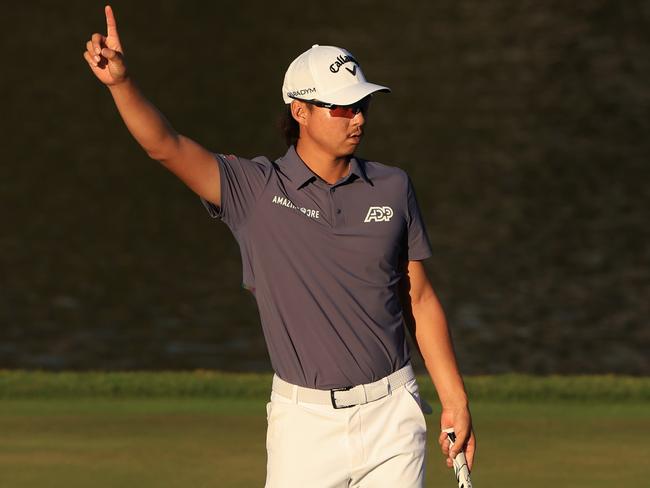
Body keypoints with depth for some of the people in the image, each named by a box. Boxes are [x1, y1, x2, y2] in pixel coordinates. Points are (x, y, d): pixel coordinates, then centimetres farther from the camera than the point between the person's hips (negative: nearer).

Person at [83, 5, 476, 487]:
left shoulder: (393, 188, 5)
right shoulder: (254, 189, -3)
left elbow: (420, 299, 10)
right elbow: (165, 145, -16)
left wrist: (456, 401, 7)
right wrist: (120, 82, -34)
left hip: (390, 412, 2)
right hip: (304, 418, -2)